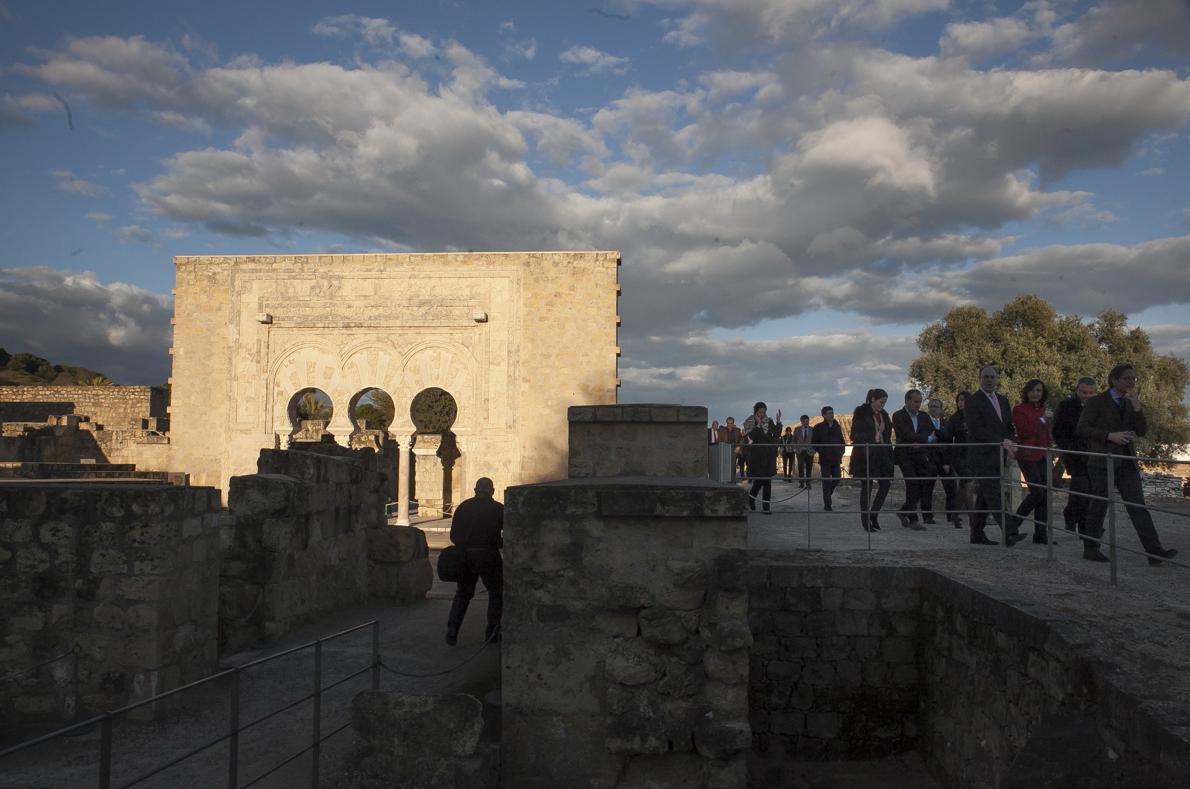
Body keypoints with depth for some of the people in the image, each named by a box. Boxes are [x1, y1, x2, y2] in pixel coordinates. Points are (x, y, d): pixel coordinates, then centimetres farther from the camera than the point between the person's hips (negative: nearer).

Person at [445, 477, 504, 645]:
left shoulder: (463, 507, 7)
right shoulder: (498, 509, 0)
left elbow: (453, 536, 8)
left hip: (465, 557, 3)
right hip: (489, 556, -3)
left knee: (462, 594, 15)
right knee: (496, 593, 13)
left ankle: (452, 631, 5)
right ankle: (492, 632, 10)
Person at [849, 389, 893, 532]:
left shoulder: (883, 415, 12)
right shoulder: (861, 412, -5)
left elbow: (887, 437, 14)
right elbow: (855, 434, -7)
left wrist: (889, 456, 9)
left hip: (881, 454, 6)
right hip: (865, 454, -6)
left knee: (885, 484, -2)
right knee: (866, 487, -2)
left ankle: (873, 515, 12)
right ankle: (865, 520, 6)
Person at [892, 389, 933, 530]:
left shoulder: (923, 416, 14)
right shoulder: (898, 416, -4)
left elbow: (931, 433, 4)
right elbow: (907, 434, -15)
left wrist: (919, 442, -13)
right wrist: (926, 438, -8)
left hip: (920, 455, 5)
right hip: (905, 456, -5)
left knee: (922, 486, 0)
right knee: (913, 484, -12)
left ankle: (903, 512, 19)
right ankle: (912, 519, -6)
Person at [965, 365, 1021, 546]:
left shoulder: (1002, 400, 17)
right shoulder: (972, 402, -7)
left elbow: (1009, 426, 20)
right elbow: (977, 430, -16)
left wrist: (1010, 441, -1)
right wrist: (1002, 442, -19)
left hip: (996, 457, 8)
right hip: (982, 458, -8)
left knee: (984, 497, 11)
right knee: (995, 496, -13)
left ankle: (977, 534, 16)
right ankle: (1008, 534, -19)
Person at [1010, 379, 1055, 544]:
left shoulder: (1045, 410, 16)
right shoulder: (1019, 410, -4)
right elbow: (1024, 432, -16)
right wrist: (1042, 419, -15)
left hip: (1043, 455, 7)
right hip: (1028, 455, -7)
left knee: (1045, 495, 3)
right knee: (1037, 492, -16)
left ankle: (1040, 534, 8)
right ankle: (1014, 523, 1)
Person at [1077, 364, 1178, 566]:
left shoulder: (1130, 404, 15)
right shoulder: (1096, 402, -2)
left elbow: (1142, 431, 6)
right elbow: (1081, 429, -9)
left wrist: (1137, 407, -7)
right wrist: (1110, 436, -18)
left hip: (1127, 463, 5)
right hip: (1103, 463, -5)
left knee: (1138, 507, -3)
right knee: (1098, 507, 2)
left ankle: (1155, 551, -9)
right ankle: (1090, 549, 12)